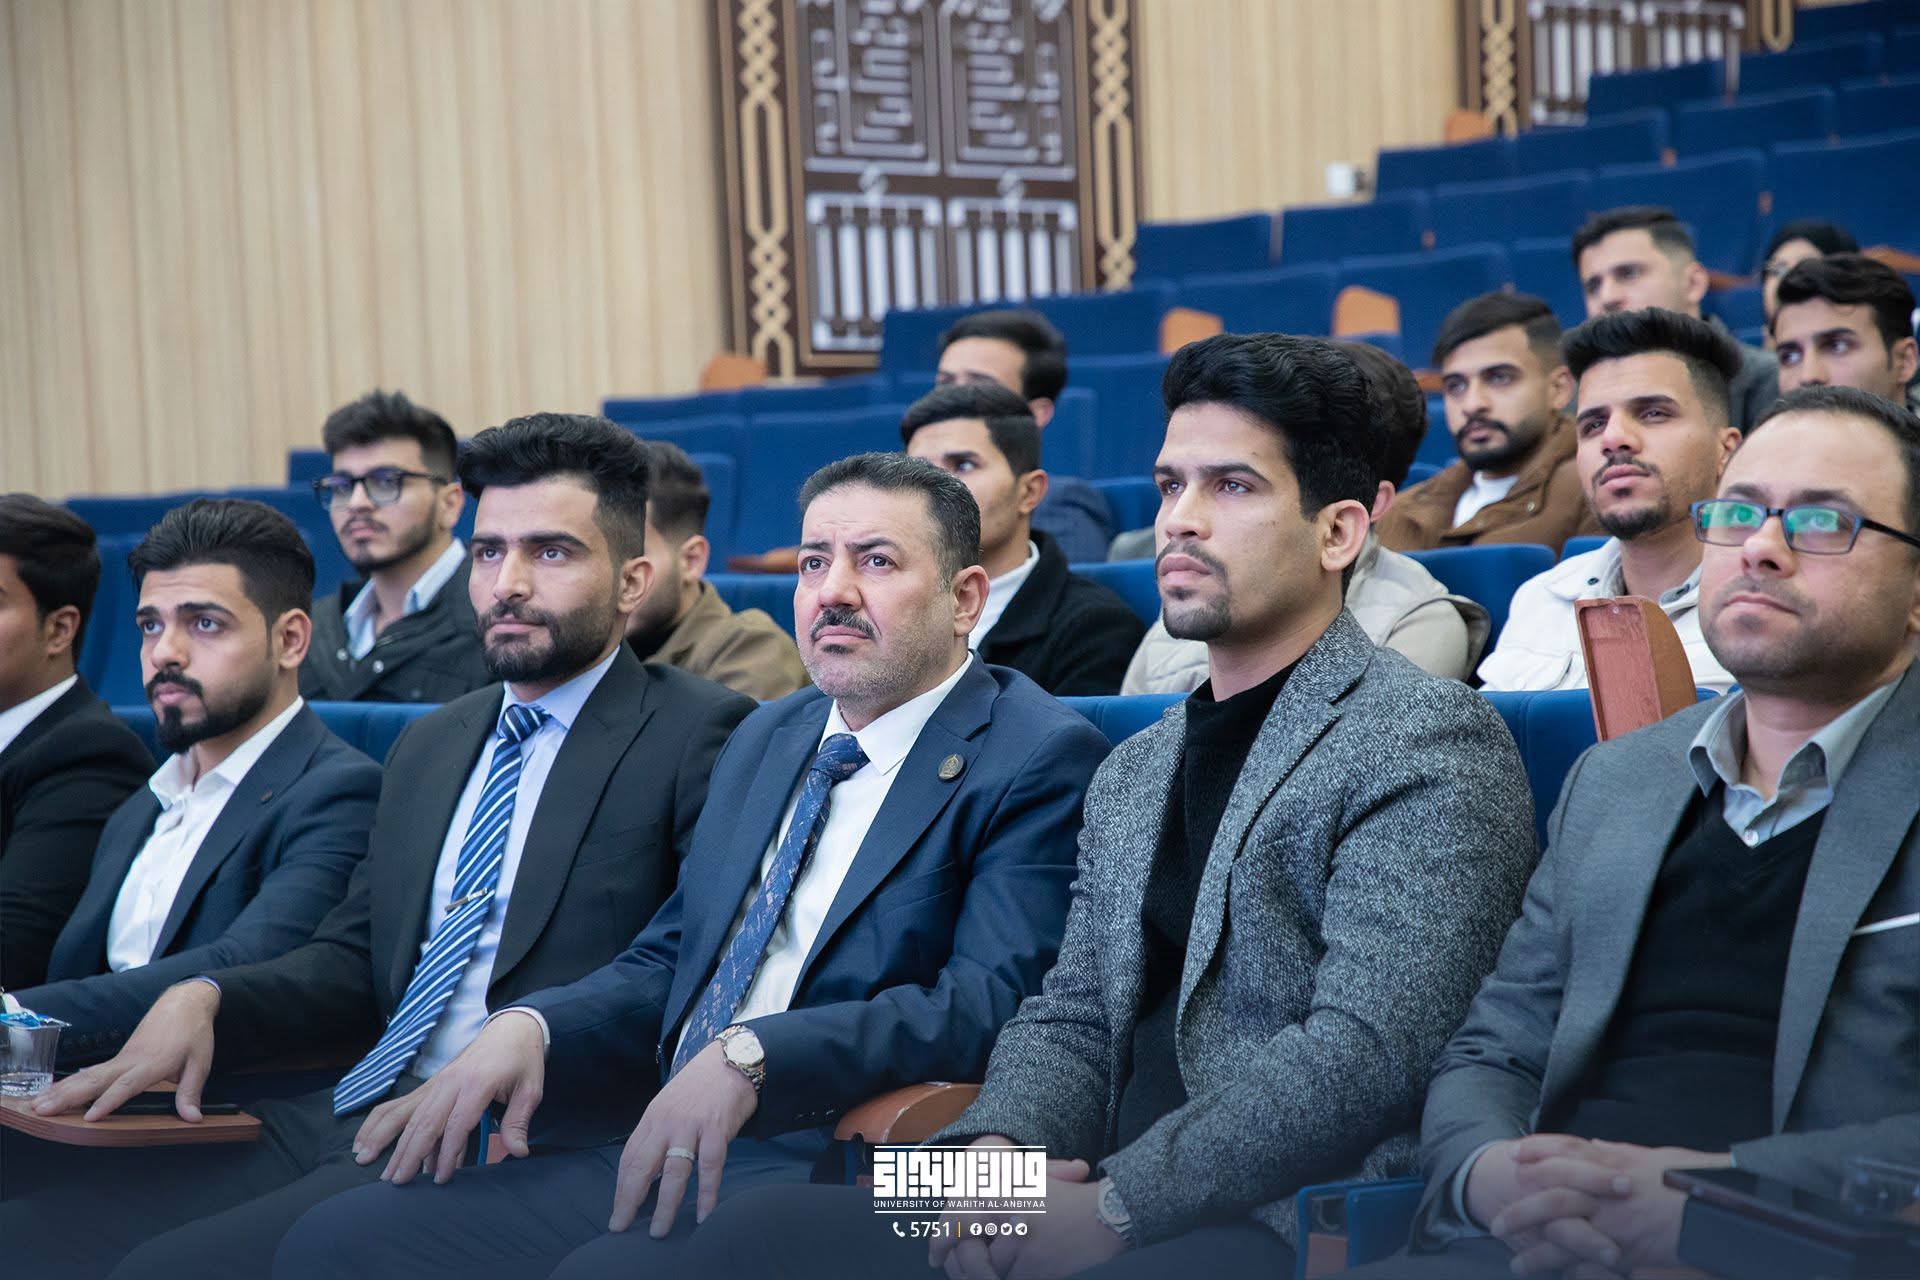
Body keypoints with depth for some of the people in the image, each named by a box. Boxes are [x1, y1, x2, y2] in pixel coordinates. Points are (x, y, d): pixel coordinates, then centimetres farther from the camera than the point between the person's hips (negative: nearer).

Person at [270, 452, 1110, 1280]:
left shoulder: (1039, 759, -3)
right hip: (662, 1154, 7)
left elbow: (987, 1001, -16)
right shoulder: (766, 741, 22)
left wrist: (750, 1057, -27)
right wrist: (529, 1027, 1)